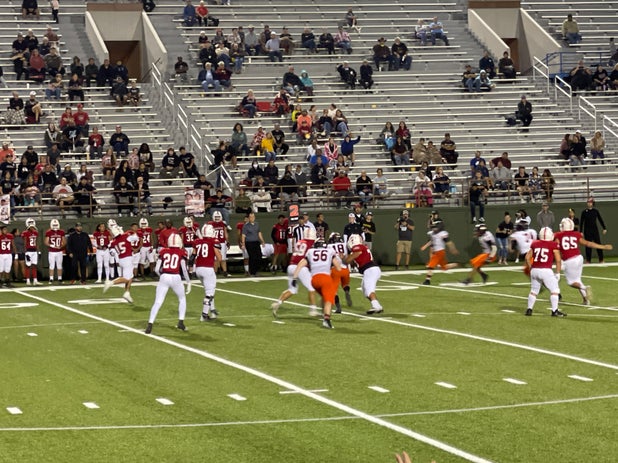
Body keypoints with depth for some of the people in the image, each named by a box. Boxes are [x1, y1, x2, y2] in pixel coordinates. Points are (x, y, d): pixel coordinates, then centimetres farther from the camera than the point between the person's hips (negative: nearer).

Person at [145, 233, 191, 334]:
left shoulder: (163, 252, 9)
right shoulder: (181, 253, 3)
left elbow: (156, 269, 7)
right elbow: (184, 269, -3)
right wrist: (188, 282, 6)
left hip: (164, 277, 1)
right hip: (175, 278, -1)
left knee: (157, 302, 3)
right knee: (182, 299, 23)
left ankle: (149, 325, -7)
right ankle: (181, 322, 18)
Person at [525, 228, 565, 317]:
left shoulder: (534, 244, 10)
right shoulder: (553, 245, 0)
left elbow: (527, 257, 12)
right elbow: (558, 260, -2)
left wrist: (530, 268, 22)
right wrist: (558, 273, 5)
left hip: (534, 270, 4)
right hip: (546, 270, -4)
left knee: (534, 290, 18)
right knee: (554, 290, 6)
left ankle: (529, 310, 16)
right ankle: (554, 311, 2)